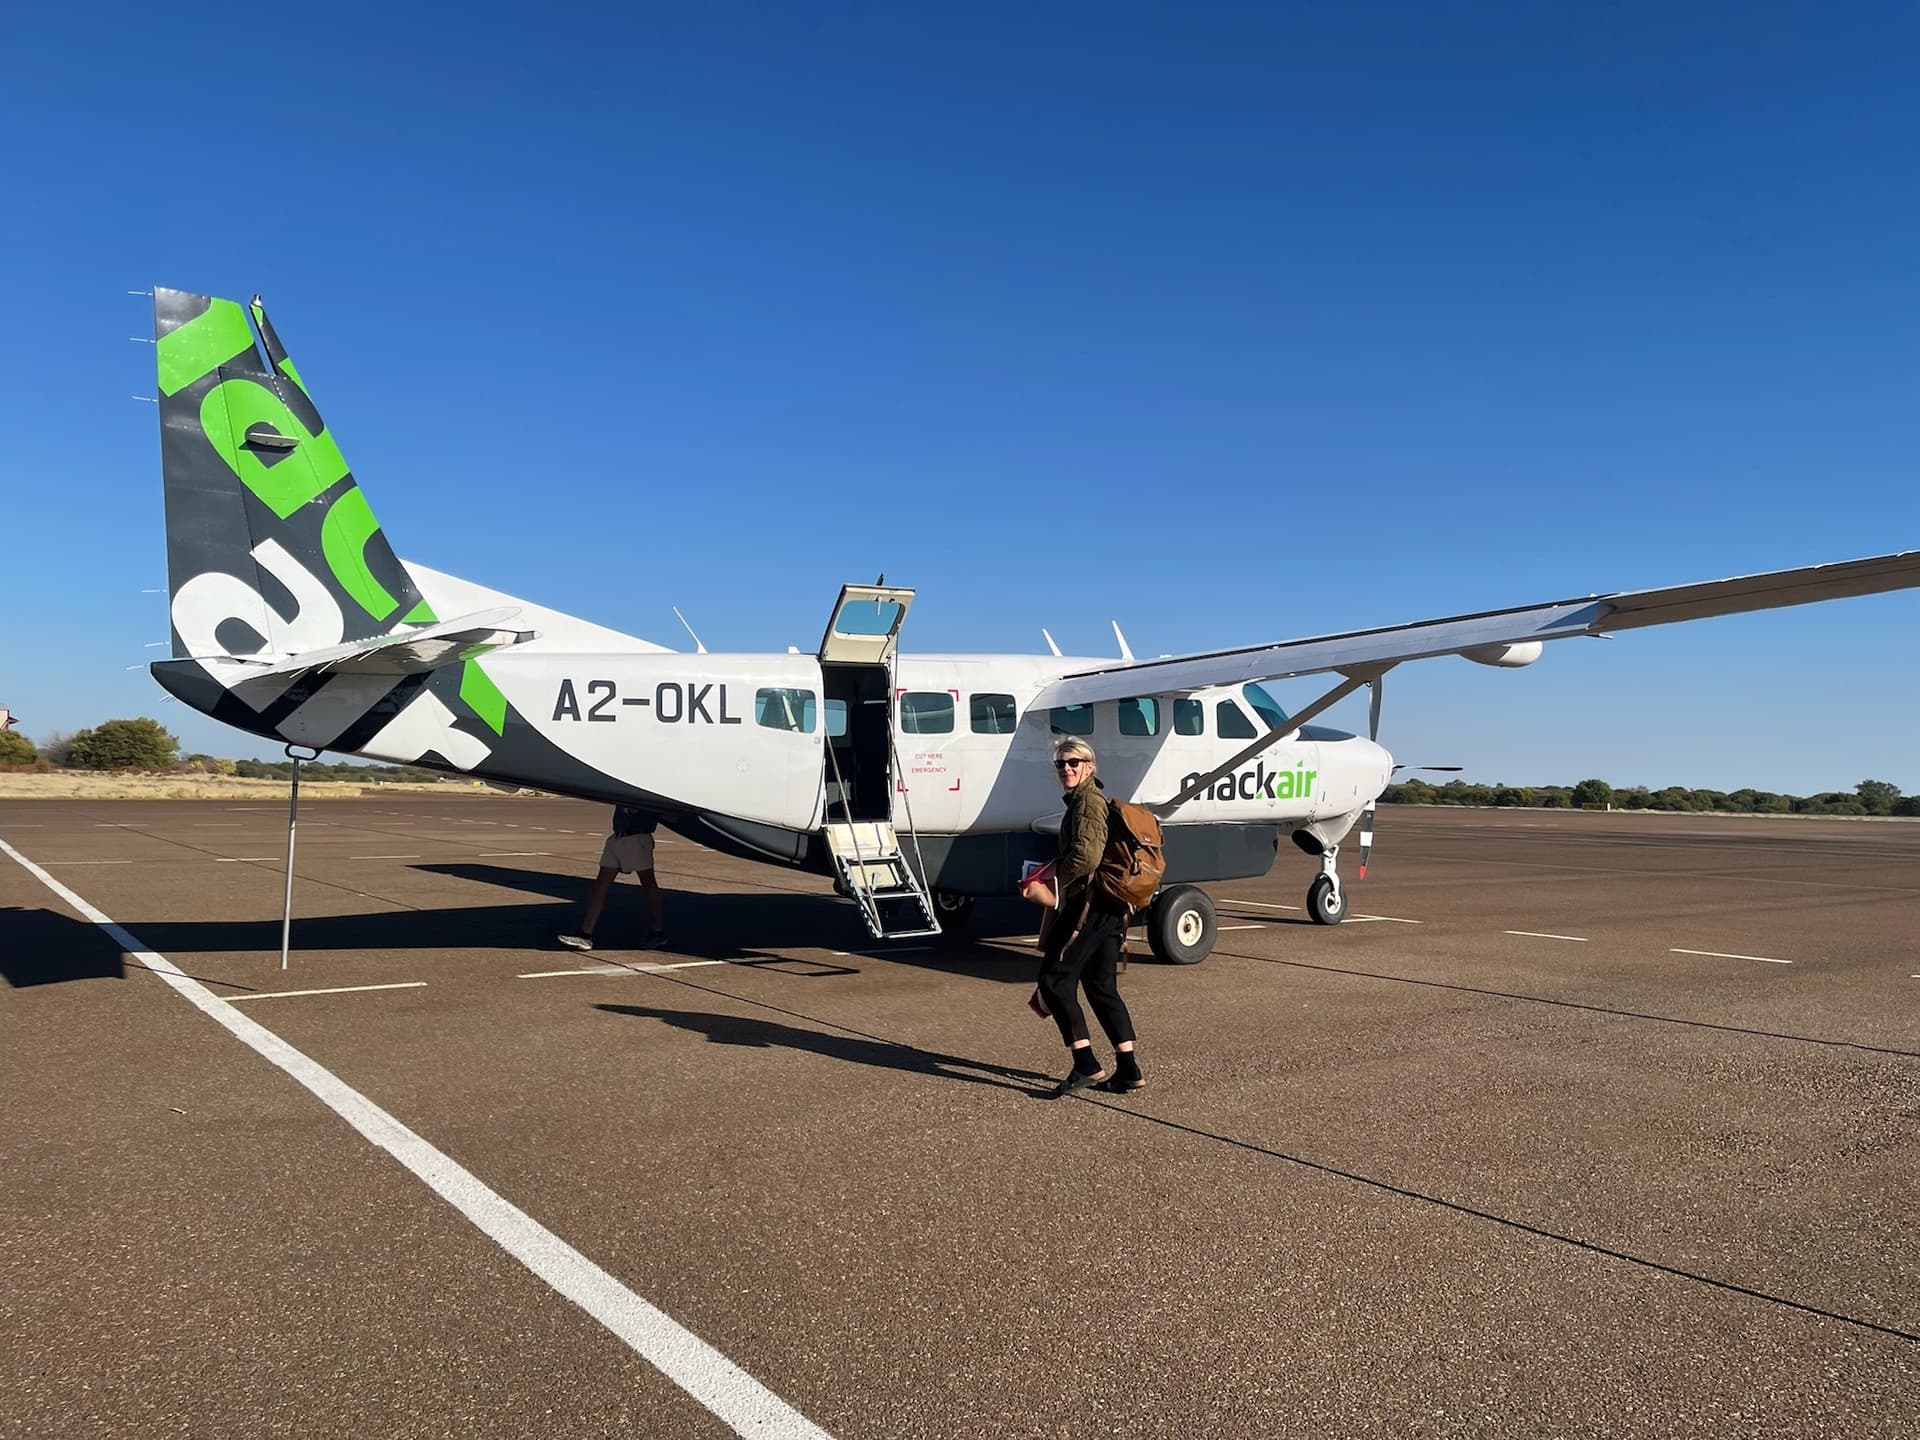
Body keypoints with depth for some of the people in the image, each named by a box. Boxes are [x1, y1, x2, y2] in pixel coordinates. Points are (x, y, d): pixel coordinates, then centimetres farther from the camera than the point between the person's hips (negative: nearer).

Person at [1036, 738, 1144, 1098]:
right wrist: (1057, 869, 19)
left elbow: (1086, 856, -23)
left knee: (1054, 980, -6)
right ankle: (1128, 1070, 14)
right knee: (1102, 986, 13)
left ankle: (1086, 1065, -6)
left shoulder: (1087, 802, -11)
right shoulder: (1096, 800, 22)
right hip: (1109, 907, 11)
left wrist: (1053, 877, -10)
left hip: (1088, 905, -11)